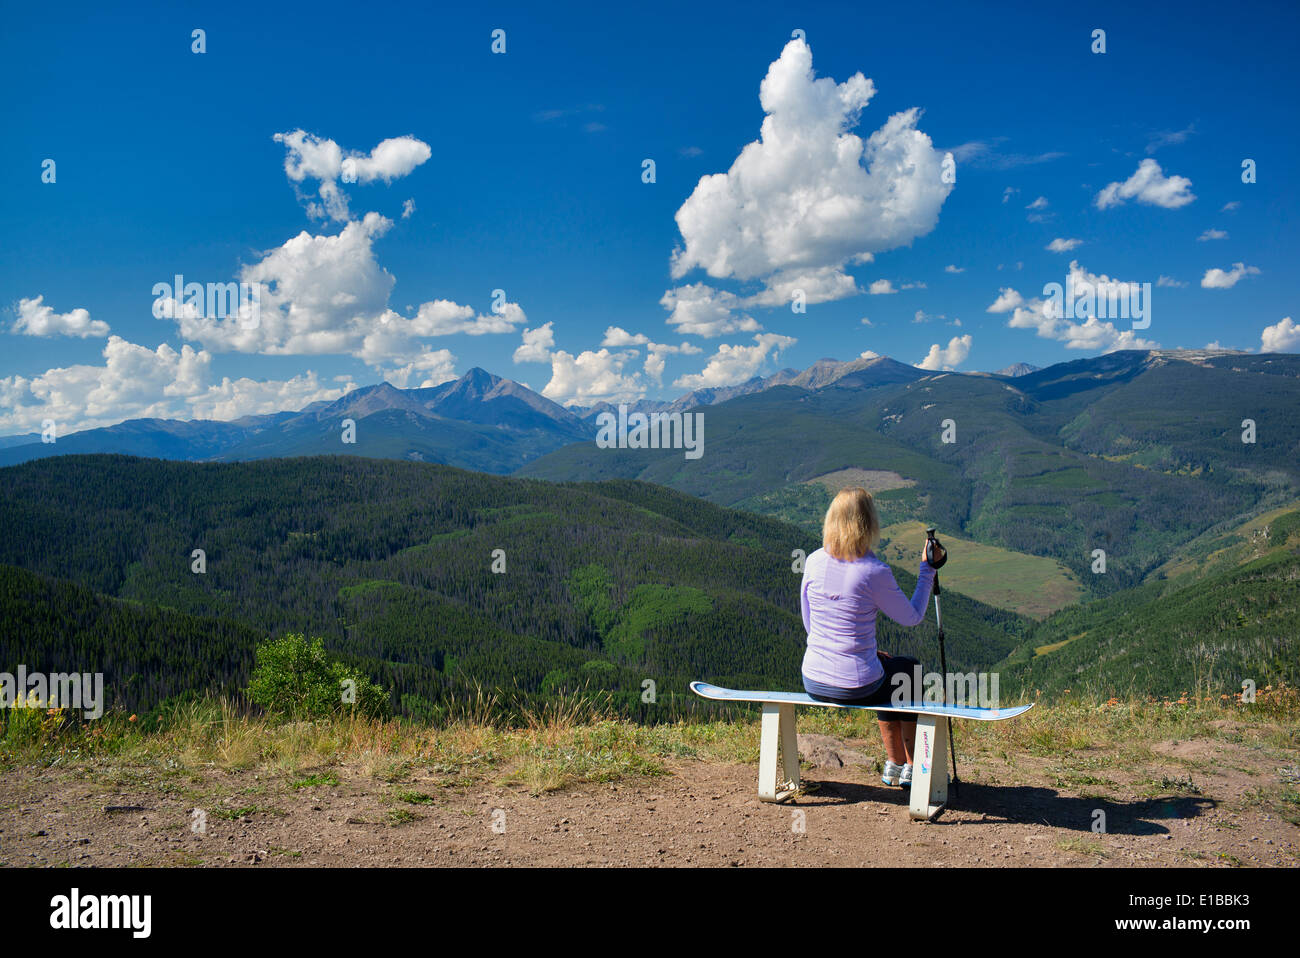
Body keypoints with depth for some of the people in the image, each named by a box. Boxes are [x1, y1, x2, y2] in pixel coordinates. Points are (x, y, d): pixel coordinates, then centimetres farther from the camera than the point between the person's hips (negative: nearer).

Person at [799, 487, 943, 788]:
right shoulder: (875, 572, -17)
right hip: (856, 687, -5)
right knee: (910, 669, 27)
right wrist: (928, 569, 9)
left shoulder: (813, 561, -2)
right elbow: (912, 617, 0)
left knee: (889, 671, 34)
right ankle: (912, 768, 35)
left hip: (813, 683, 5)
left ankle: (894, 764, 42)